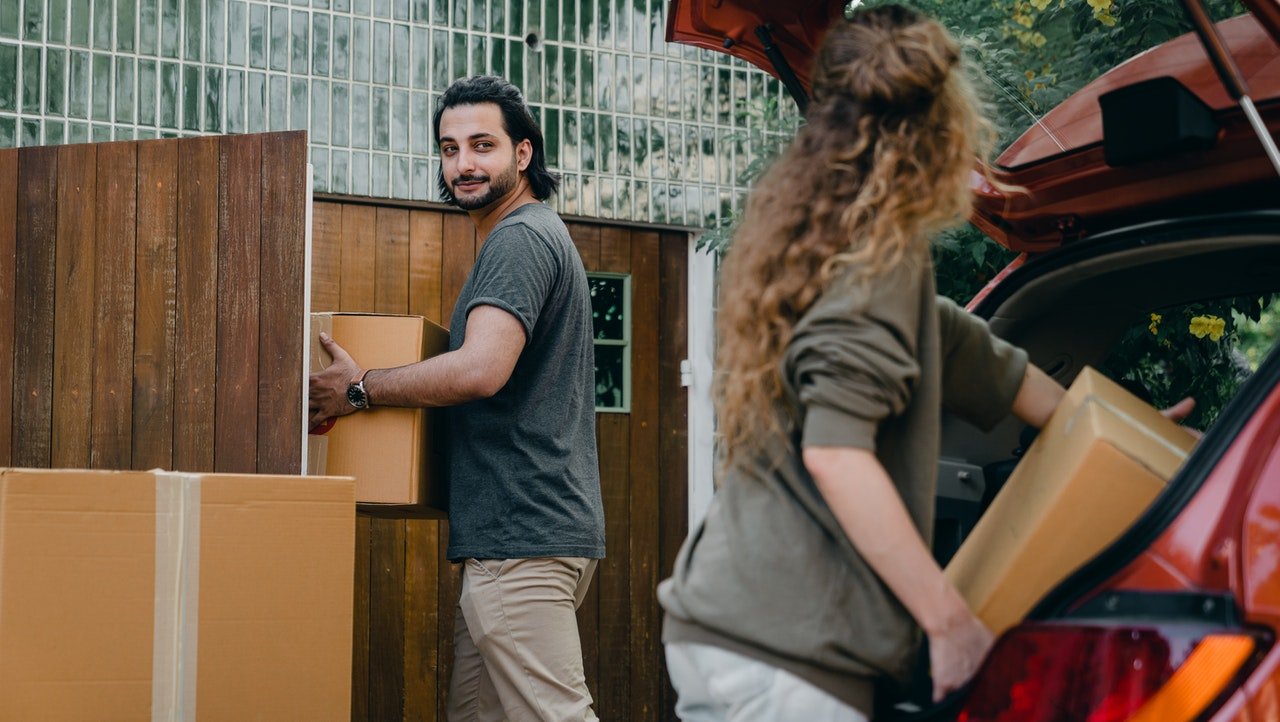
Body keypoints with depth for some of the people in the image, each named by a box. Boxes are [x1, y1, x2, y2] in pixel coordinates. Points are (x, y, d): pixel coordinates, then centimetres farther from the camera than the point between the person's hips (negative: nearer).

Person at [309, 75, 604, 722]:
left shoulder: (520, 239, -11)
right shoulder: (530, 236, 23)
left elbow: (480, 370, -25)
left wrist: (359, 389, -12)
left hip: (524, 536, -11)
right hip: (516, 531, 11)